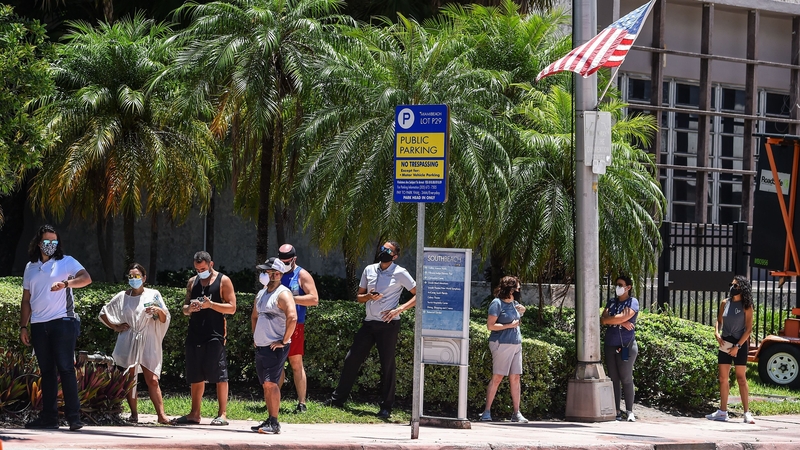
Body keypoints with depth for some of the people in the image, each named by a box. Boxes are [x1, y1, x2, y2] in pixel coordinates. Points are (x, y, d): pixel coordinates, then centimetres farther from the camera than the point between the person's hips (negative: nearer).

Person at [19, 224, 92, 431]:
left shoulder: (66, 262, 3)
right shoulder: (30, 268, 15)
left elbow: (86, 278, -14)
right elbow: (26, 300, 17)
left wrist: (66, 283, -31)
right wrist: (23, 326, 11)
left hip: (62, 322, -4)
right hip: (38, 325, 5)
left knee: (66, 369, -9)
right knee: (46, 371, 7)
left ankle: (74, 416, -11)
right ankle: (49, 417, 10)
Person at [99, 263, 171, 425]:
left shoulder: (153, 295, 7)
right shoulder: (122, 297, 9)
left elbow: (164, 320, 4)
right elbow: (103, 313, 18)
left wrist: (159, 311, -16)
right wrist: (116, 327, 7)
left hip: (148, 342, -2)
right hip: (128, 343, 2)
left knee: (152, 379, -9)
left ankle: (161, 415, -12)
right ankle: (134, 414, 6)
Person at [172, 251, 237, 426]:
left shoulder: (223, 281, 1)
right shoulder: (192, 282, 16)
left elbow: (232, 308, -4)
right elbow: (184, 309, 20)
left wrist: (211, 304, -17)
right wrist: (189, 308, -4)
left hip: (215, 334, -6)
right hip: (195, 334, 6)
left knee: (219, 375, -6)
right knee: (196, 377, 8)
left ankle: (222, 414, -4)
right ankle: (194, 414, 12)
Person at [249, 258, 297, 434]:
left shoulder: (283, 294, -12)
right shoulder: (261, 294, 16)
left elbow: (292, 318, -24)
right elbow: (254, 316, 31)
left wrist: (284, 341, -21)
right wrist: (255, 337, 21)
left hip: (275, 347, -9)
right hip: (261, 347, 9)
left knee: (271, 383, -15)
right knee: (265, 385, 11)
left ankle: (274, 423, -15)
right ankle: (270, 420, 17)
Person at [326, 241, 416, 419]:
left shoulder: (400, 273, -4)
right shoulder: (369, 270, 10)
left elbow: (418, 295, -7)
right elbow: (359, 296, 16)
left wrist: (399, 309, -16)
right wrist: (369, 296, -7)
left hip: (388, 324, -5)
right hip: (369, 323, 5)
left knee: (388, 365, -1)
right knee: (352, 359, 5)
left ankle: (386, 407, 6)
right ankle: (338, 398, 14)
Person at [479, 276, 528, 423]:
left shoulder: (514, 303, 16)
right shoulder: (497, 303, -8)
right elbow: (490, 325, -14)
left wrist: (521, 311, 12)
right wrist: (510, 325, -13)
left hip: (516, 343, 8)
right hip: (501, 344, -8)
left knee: (515, 378, 4)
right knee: (497, 377, -8)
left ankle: (516, 413, 5)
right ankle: (487, 412, -4)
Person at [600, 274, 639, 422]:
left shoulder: (632, 302, -1)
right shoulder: (611, 302, 15)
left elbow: (622, 317, -15)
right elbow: (603, 319, 2)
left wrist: (607, 319, -1)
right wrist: (621, 322, -11)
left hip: (626, 346, -5)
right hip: (610, 345, 5)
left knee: (626, 379, -5)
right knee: (613, 378, 4)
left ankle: (629, 411, -1)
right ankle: (616, 411, 7)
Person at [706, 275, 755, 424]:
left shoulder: (746, 306, -7)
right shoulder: (725, 303, 6)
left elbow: (748, 329, -9)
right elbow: (719, 320, 18)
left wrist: (737, 346, -15)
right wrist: (717, 333, -2)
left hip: (740, 344, -5)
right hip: (725, 344, 5)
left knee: (741, 378, -5)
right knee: (723, 378, 6)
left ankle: (747, 413, -2)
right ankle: (722, 412, 12)